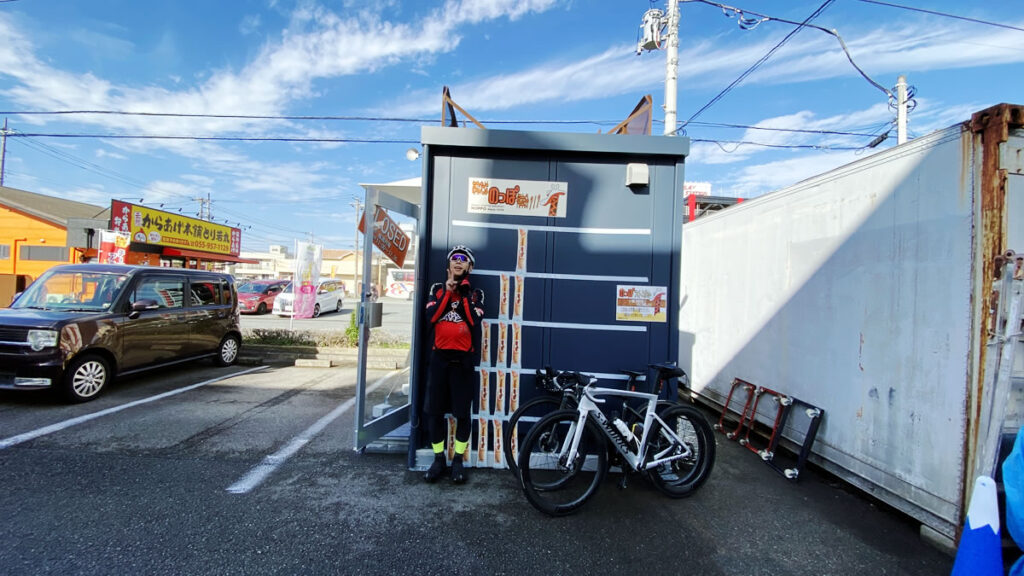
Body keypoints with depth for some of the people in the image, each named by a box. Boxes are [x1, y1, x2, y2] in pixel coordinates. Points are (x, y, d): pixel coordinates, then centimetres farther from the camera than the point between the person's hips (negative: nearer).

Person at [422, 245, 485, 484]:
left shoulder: (475, 293, 5)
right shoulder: (438, 289, 9)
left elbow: (475, 321, -12)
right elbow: (430, 317, -8)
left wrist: (464, 294, -11)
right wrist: (448, 291, -10)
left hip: (463, 359, -1)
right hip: (439, 356, 2)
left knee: (462, 412, 2)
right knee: (434, 410, 5)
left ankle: (458, 461, 18)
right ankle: (438, 459, 20)